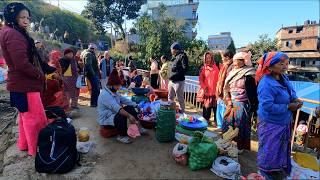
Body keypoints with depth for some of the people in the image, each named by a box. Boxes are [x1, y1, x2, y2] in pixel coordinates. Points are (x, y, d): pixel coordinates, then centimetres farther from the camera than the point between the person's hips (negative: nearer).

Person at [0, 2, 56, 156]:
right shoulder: (13, 34, -17)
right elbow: (22, 63, -25)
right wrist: (40, 75, -13)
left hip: (20, 83, 11)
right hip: (25, 84, -11)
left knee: (25, 116, 21)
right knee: (36, 118, -2)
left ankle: (24, 144, 34)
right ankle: (35, 150, 10)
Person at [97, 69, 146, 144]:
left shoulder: (114, 92, 7)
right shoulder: (105, 95, -25)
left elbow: (125, 100, 6)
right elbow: (116, 108, -37)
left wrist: (137, 106, -5)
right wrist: (129, 116, -46)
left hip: (114, 114, 10)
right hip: (105, 119, -9)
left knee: (130, 108, -3)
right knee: (122, 116, -35)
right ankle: (122, 136, -14)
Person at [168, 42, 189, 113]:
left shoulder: (182, 56, -7)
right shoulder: (174, 57, 19)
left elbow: (185, 68, -17)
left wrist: (175, 75, -19)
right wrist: (171, 76, 7)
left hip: (178, 81, -9)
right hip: (171, 80, 9)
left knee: (180, 98, 0)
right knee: (170, 98, 18)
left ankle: (182, 112, 12)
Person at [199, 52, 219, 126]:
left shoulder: (215, 68, 5)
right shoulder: (203, 68, 8)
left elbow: (218, 79, 2)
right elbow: (201, 79, 5)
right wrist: (204, 87, -8)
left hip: (214, 90, -1)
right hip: (206, 91, 1)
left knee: (215, 105, -1)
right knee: (206, 105, 4)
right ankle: (206, 120, 15)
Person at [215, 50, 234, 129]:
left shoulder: (231, 67, -16)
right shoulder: (224, 66, 14)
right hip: (220, 93, 10)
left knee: (224, 113, -2)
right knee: (219, 112, 19)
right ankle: (220, 126, 33)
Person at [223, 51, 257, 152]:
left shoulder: (248, 76, -13)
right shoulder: (233, 73, 7)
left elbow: (252, 92, -13)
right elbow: (227, 88, 11)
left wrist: (253, 107, -14)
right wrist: (229, 101, 5)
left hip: (242, 105, -7)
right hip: (232, 104, 7)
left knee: (240, 126, 5)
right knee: (229, 124, 14)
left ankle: (240, 146, 22)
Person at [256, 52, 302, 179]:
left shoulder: (283, 78, 0)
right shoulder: (266, 83, -28)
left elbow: (291, 93, 15)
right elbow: (268, 106, -32)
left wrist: (295, 99, -8)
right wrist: (288, 107, -22)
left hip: (284, 122, 9)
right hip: (271, 124, -9)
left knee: (282, 150, 26)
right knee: (270, 152, 10)